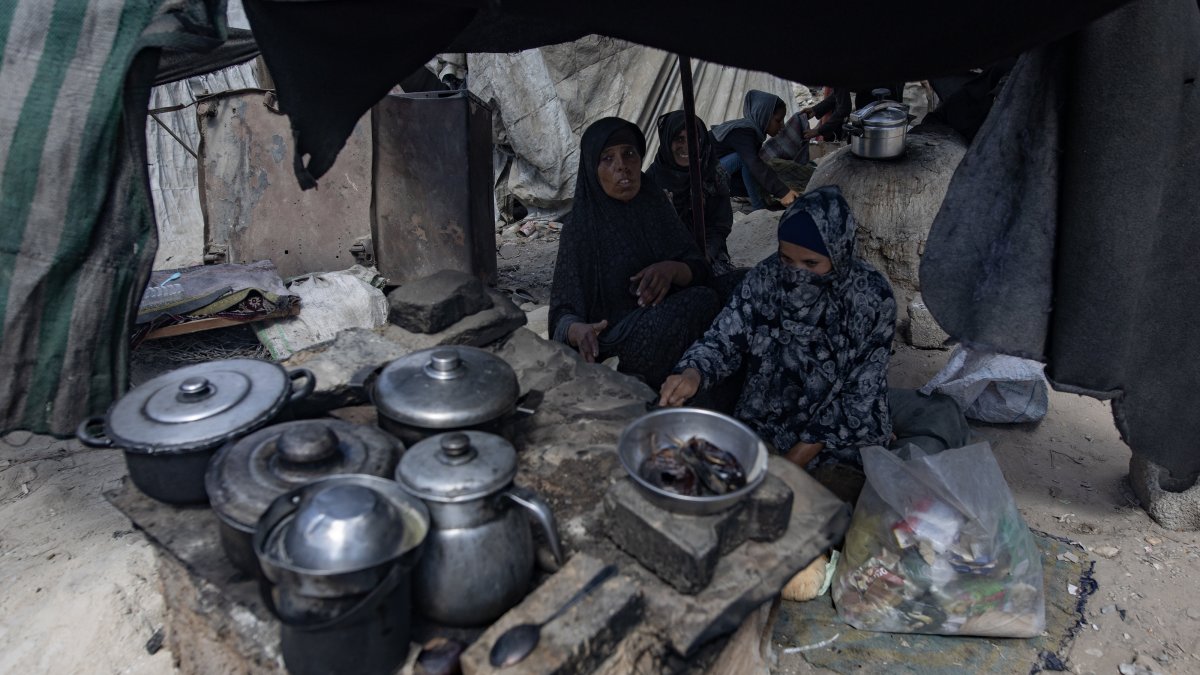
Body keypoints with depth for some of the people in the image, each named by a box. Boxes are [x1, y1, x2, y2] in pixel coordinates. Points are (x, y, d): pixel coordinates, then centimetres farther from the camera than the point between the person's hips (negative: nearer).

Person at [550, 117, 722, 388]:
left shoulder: (654, 203, 5)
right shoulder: (580, 227, -8)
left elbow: (699, 268, 6)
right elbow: (564, 310, -8)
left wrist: (673, 269, -18)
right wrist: (578, 331, -33)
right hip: (613, 345, -4)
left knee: (704, 299, -27)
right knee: (702, 303, -28)